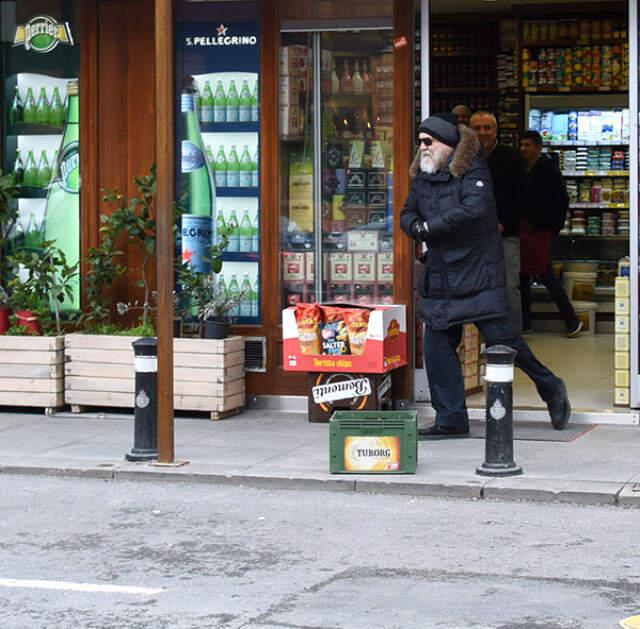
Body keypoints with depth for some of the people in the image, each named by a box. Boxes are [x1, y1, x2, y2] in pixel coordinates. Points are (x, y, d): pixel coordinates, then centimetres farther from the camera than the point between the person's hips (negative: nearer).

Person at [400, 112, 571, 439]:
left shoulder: (472, 170, -9)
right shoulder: (423, 175, 12)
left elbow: (474, 209, -24)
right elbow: (408, 215, 17)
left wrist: (429, 227, -17)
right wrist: (417, 227, -8)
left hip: (478, 273, -7)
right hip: (439, 275, 7)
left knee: (500, 336, -7)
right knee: (437, 345, 3)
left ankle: (551, 389, 16)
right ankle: (451, 420, 10)